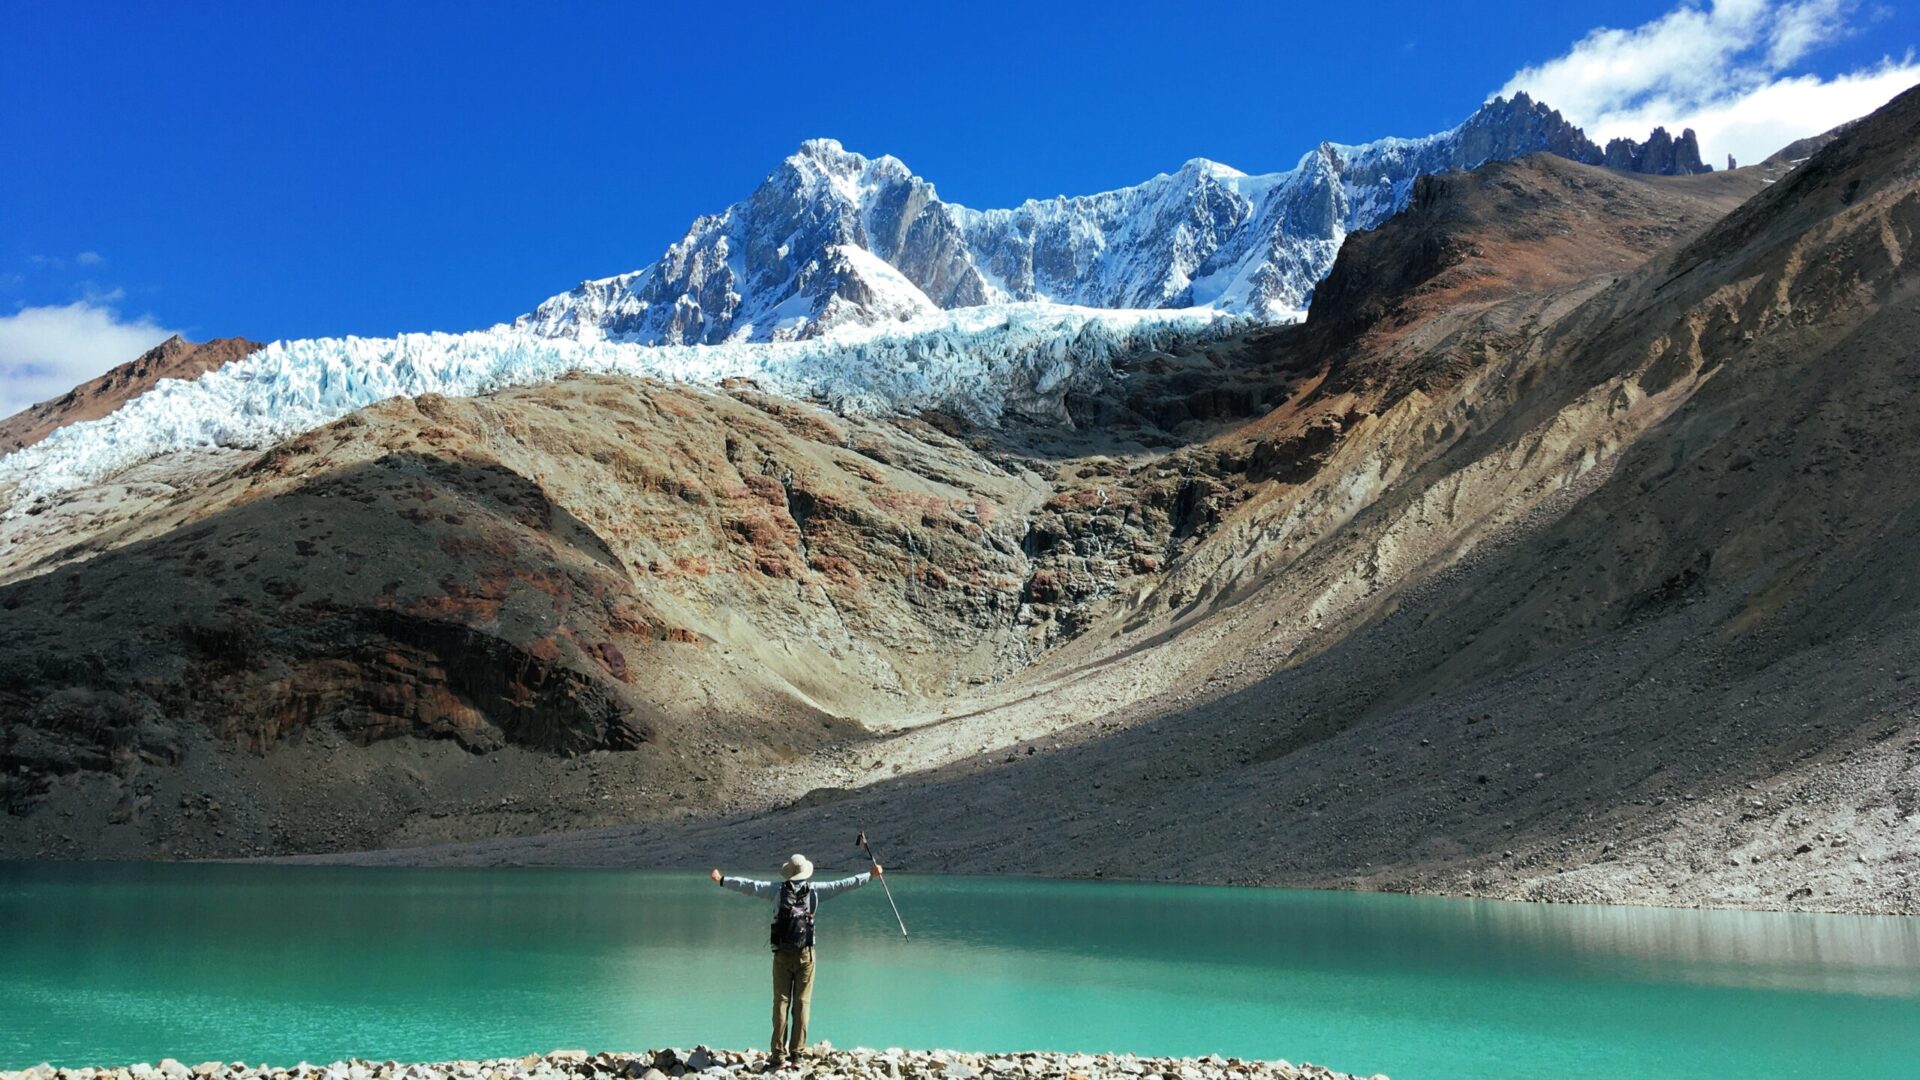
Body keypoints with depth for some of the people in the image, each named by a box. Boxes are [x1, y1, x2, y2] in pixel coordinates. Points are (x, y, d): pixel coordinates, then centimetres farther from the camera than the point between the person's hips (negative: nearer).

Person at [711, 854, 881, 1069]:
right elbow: (843, 884, 5)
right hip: (805, 954, -1)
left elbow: (750, 885, 5)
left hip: (782, 954, 1)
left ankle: (779, 1054, -1)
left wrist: (722, 880, 14)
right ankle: (797, 1053, 3)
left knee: (781, 1003, 2)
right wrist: (871, 875, 13)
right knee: (802, 1003, 4)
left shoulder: (777, 888, 3)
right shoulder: (815, 889, 1)